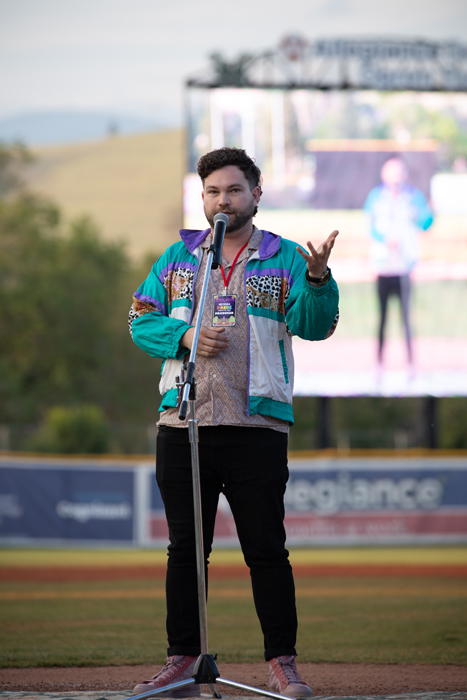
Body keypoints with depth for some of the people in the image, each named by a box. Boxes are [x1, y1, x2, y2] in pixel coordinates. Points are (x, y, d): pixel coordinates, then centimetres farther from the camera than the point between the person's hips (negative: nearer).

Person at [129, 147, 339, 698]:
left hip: (257, 426, -3)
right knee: (185, 548, 7)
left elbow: (314, 326, -7)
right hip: (182, 423, 3)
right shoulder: (178, 256, 15)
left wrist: (317, 279, -27)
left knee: (266, 549, -3)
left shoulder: (284, 259, 6)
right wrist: (183, 336, -8)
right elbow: (142, 320, 11)